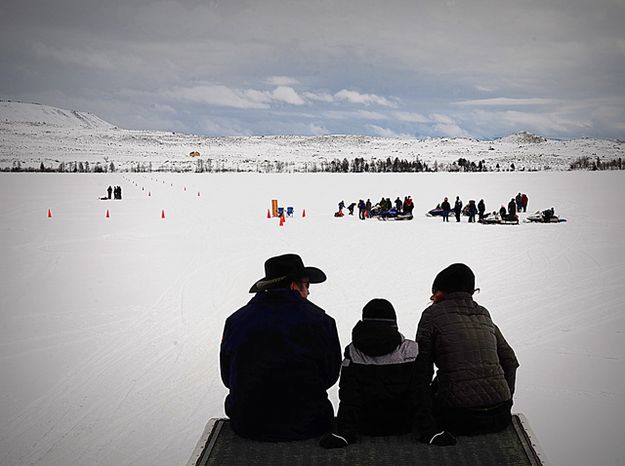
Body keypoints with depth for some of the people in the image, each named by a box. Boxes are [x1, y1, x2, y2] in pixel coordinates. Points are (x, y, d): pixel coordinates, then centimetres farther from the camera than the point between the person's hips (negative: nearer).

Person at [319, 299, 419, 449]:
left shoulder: (353, 352, -6)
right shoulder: (410, 349, -6)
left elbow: (348, 396, -12)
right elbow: (419, 392, -6)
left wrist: (345, 431, -14)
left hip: (368, 426, 1)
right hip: (401, 425, -1)